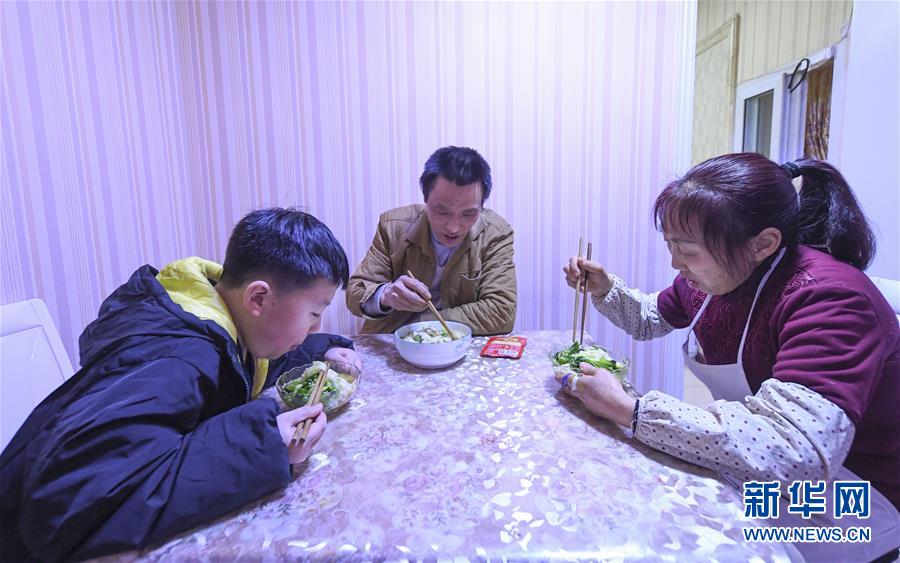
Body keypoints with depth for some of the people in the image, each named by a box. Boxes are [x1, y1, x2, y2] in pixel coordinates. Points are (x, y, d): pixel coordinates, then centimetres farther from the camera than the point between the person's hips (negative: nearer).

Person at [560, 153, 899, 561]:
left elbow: (796, 455, -42)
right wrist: (604, 288, -5)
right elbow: (651, 319, 15)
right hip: (752, 475, 7)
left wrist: (630, 411, -40)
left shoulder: (829, 299, -29)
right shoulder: (714, 272, -6)